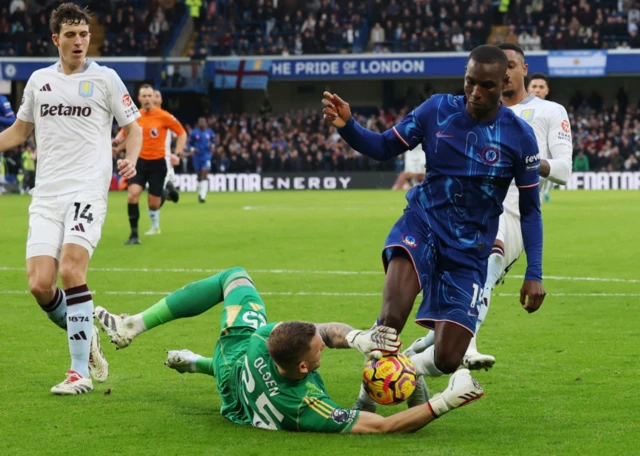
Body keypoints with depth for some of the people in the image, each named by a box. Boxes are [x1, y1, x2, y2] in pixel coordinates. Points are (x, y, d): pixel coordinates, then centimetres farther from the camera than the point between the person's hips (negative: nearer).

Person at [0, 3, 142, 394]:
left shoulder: (105, 78, 4)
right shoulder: (39, 80, 15)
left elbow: (134, 127, 8)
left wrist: (131, 159, -11)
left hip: (88, 190, -4)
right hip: (46, 195, 4)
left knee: (71, 270, -21)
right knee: (40, 284, -9)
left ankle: (81, 372, -14)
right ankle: (87, 337, 19)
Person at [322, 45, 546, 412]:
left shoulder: (519, 135, -7)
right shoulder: (437, 110, -5)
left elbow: (530, 208, 3)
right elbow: (383, 147, 4)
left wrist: (535, 274, -2)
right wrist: (348, 127, -17)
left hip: (471, 248, 1)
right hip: (423, 222, -1)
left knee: (447, 360, -5)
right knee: (392, 317, -30)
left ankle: (411, 370, 31)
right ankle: (368, 393, -6)